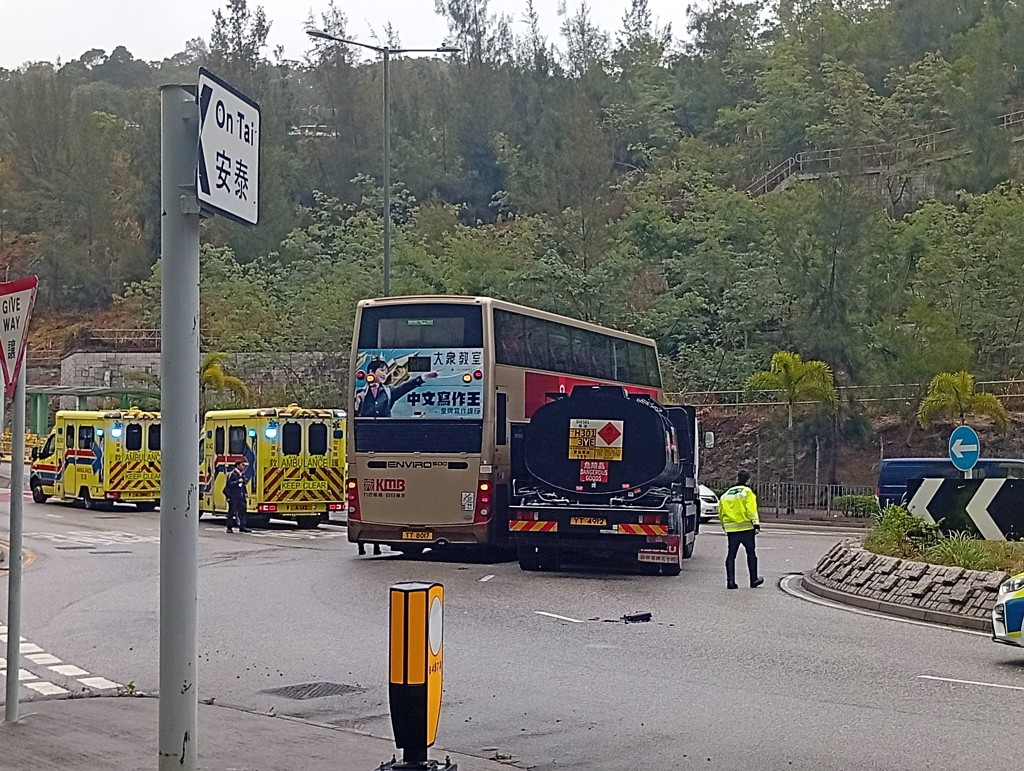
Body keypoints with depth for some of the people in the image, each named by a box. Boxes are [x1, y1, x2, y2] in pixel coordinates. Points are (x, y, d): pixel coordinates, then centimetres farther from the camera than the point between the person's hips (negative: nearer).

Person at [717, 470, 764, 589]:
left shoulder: (725, 495, 15)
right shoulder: (747, 492, -2)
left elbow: (721, 512, 19)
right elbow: (751, 509, -12)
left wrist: (724, 526, 29)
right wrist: (756, 524, -14)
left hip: (731, 529, 4)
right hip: (746, 527, -4)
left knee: (731, 555, 4)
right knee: (751, 553, 8)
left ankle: (730, 581, -3)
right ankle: (754, 580, 14)